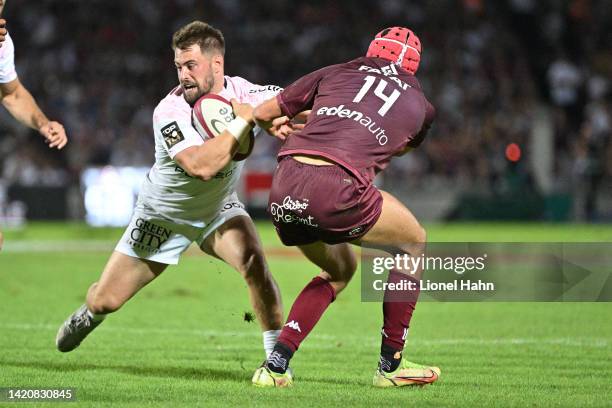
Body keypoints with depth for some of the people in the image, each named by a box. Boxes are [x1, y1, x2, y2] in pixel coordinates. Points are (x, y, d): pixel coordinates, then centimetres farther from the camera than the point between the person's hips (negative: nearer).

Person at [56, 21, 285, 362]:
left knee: (255, 263, -29)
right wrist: (242, 121, -40)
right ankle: (89, 315, 44)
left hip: (218, 209, 1)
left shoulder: (243, 93, -21)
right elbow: (200, 166, -44)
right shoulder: (169, 112, -30)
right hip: (162, 215, -1)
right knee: (105, 301, 5)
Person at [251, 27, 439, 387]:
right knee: (413, 243, 24)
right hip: (337, 189, -4)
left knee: (340, 270, 30)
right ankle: (391, 365, 23)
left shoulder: (336, 73, 23)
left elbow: (263, 114, 26)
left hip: (284, 187, 4)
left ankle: (276, 366, 18)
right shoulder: (420, 106, 21)